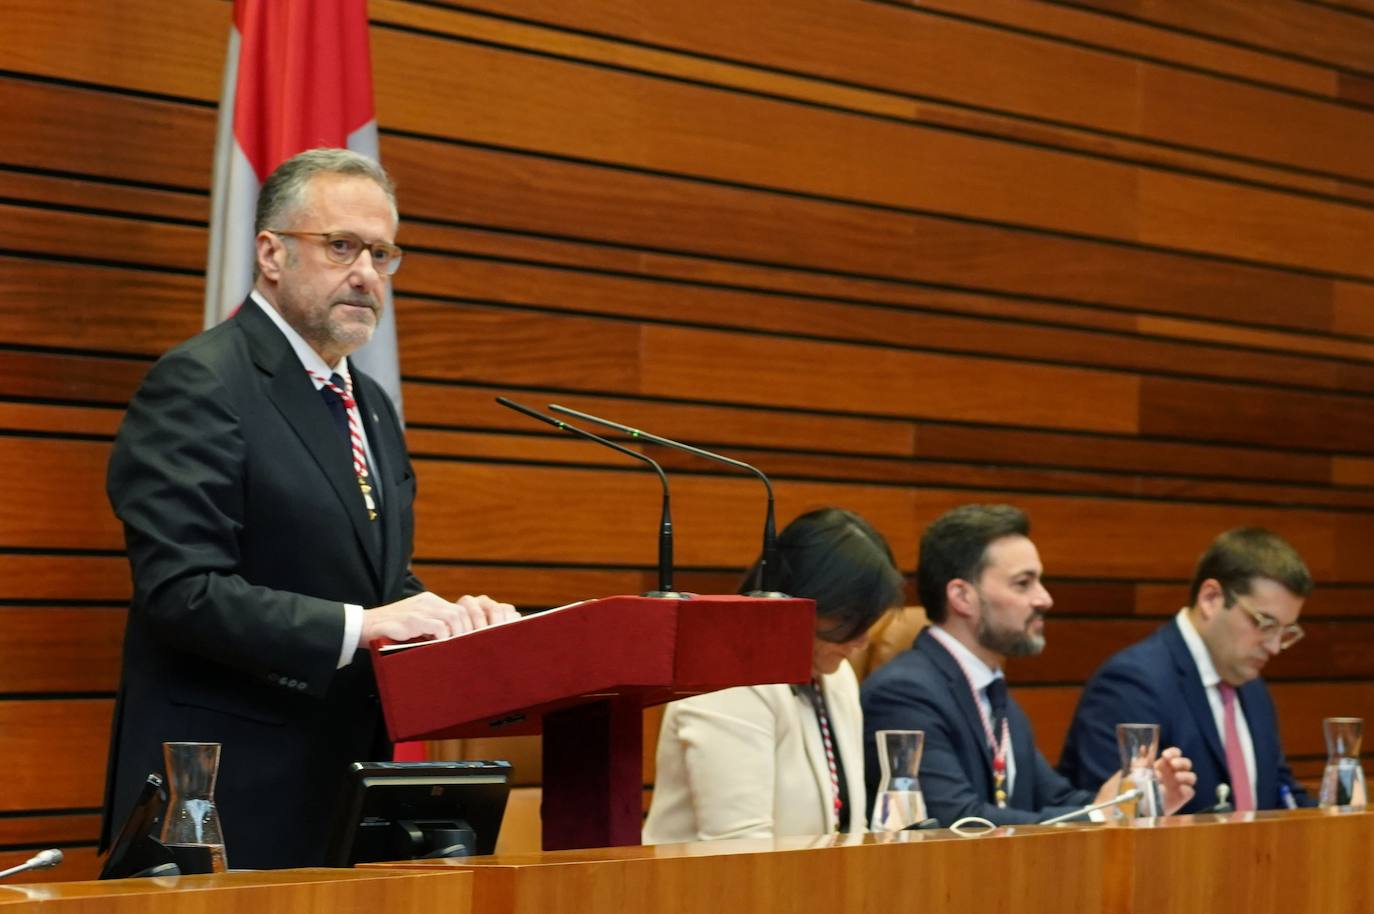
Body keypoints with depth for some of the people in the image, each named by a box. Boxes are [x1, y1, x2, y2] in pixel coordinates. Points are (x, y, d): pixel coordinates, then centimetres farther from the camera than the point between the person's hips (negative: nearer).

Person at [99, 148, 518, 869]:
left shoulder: (370, 405, 18)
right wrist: (359, 625, -24)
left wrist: (451, 618, 1)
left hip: (349, 779, 8)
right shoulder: (198, 384, -10)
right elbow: (183, 591, -20)